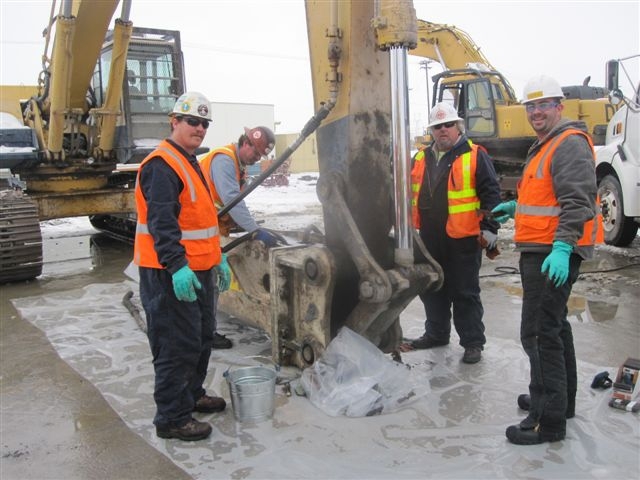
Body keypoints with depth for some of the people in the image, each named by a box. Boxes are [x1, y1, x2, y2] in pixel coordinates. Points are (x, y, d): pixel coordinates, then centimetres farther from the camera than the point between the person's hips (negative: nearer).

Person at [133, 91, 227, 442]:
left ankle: (191, 395, 38)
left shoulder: (189, 163, 17)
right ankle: (172, 418, 8)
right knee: (178, 345, -4)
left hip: (197, 269, 11)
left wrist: (216, 257, 23)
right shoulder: (162, 165, -16)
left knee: (202, 337, 20)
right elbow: (161, 222, -25)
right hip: (171, 273, -11)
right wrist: (177, 266, -32)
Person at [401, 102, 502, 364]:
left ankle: (473, 342, 15)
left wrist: (490, 228, -11)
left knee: (465, 293, 3)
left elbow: (491, 194, -7)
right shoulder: (421, 158, 13)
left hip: (463, 239, -6)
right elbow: (411, 194, 21)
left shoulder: (475, 156, -4)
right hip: (429, 239, 6)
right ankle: (436, 334, 32)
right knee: (432, 290, 16)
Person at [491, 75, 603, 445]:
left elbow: (577, 200, -24)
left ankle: (550, 420, -2)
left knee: (539, 332, -11)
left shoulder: (570, 143, -13)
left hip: (554, 254, -11)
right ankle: (560, 398, 36)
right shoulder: (545, 145, 20)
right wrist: (516, 207, 25)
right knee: (554, 324, 20)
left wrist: (562, 247, -32)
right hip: (540, 250, 11)